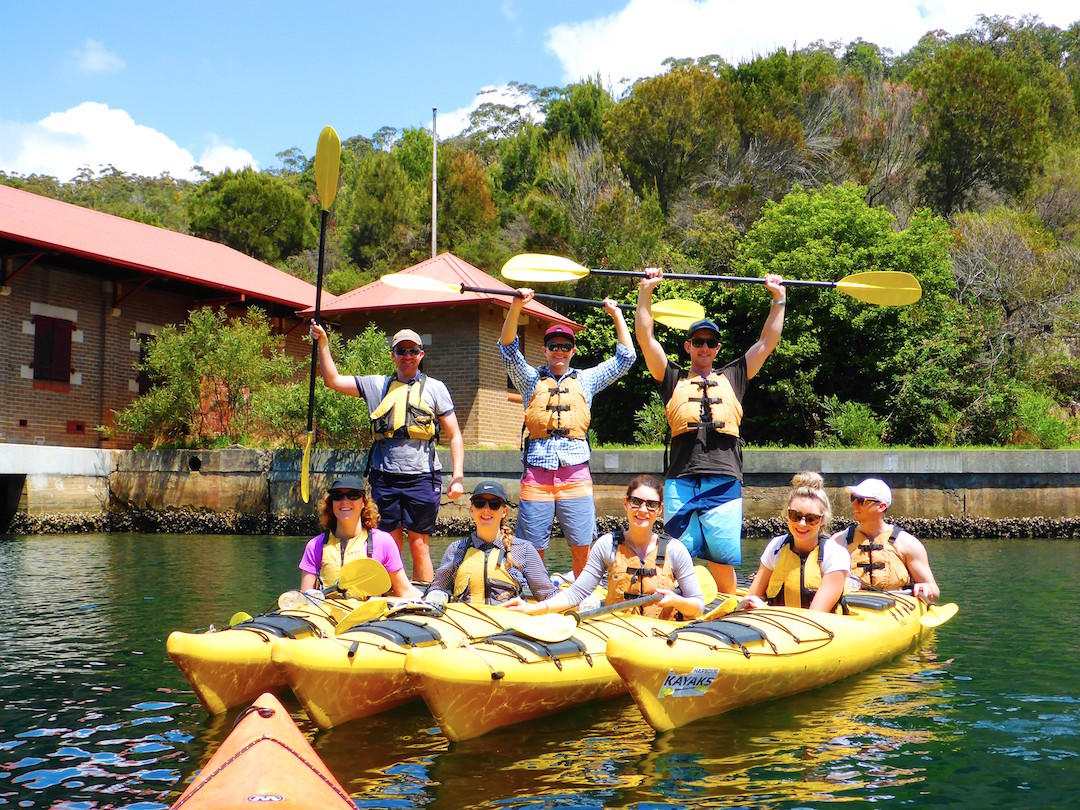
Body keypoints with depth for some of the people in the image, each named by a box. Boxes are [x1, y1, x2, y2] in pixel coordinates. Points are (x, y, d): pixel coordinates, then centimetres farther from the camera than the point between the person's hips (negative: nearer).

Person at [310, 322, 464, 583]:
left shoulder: (434, 388, 10)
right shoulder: (377, 385, 16)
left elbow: (454, 436, 8)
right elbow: (333, 381, 16)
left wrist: (458, 477, -3)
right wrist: (323, 344, 7)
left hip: (422, 476, -2)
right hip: (385, 477, 2)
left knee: (419, 545, -4)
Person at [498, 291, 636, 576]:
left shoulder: (585, 380, 18)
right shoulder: (531, 379, 15)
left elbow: (626, 357, 17)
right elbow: (508, 348, 2)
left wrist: (616, 314, 17)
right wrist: (517, 306, -7)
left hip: (576, 474, 1)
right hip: (537, 475, 0)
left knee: (582, 548, -2)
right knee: (533, 550, 0)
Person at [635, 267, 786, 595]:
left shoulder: (732, 378, 23)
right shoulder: (673, 379, 20)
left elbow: (767, 343, 22)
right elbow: (645, 338, 13)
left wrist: (779, 298, 20)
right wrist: (645, 291, 10)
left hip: (724, 482, 0)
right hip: (681, 482, 0)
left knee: (723, 561, -2)